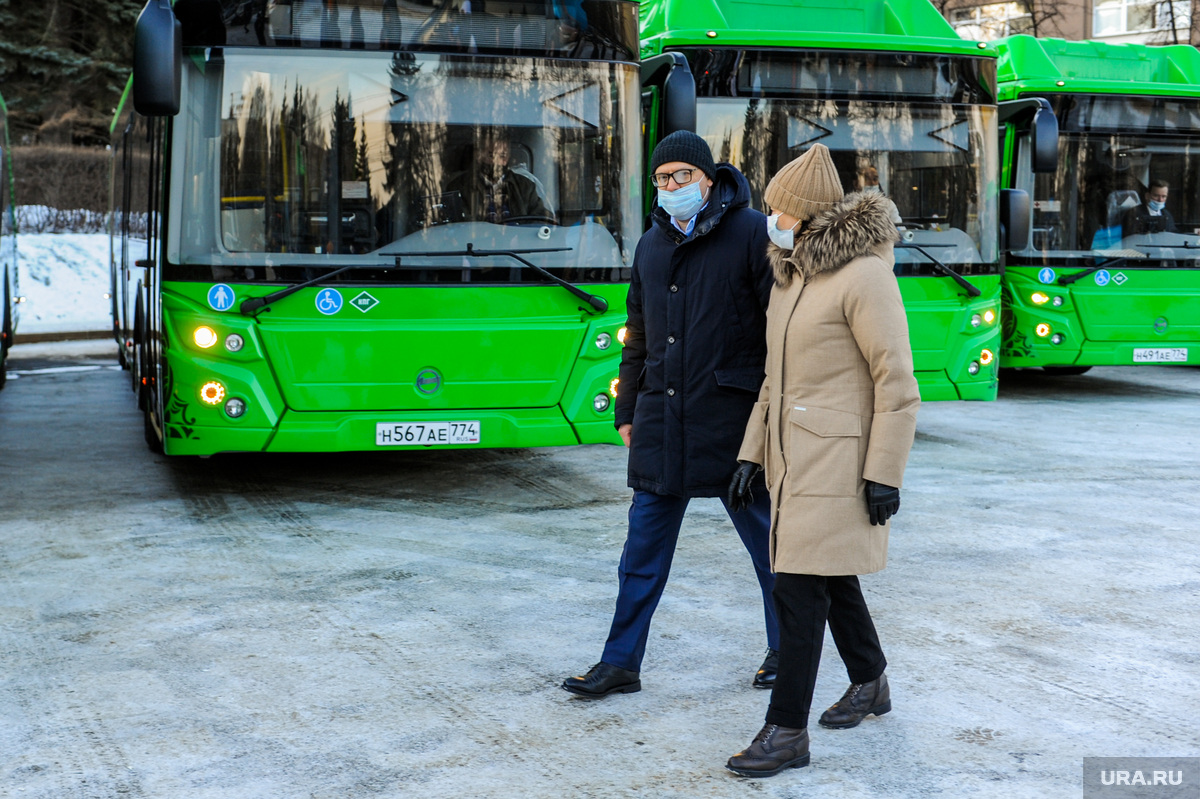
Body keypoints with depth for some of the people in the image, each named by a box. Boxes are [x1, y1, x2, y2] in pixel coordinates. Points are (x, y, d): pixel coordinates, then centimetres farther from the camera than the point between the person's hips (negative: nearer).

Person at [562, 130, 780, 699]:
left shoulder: (750, 234, -5)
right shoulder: (652, 244, 14)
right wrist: (627, 411, 18)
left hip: (733, 419, -5)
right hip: (661, 424, 5)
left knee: (764, 540, 9)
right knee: (643, 549, 7)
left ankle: (786, 651, 26)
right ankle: (621, 663, 15)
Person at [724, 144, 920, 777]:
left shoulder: (864, 276, -17)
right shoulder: (791, 278, 10)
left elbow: (897, 383, -17)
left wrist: (884, 475, -18)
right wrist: (752, 454, 12)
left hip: (840, 459, -9)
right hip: (794, 456, 9)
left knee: (798, 589, -9)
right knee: (832, 577, 19)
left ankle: (786, 731, -2)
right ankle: (870, 683, 39)